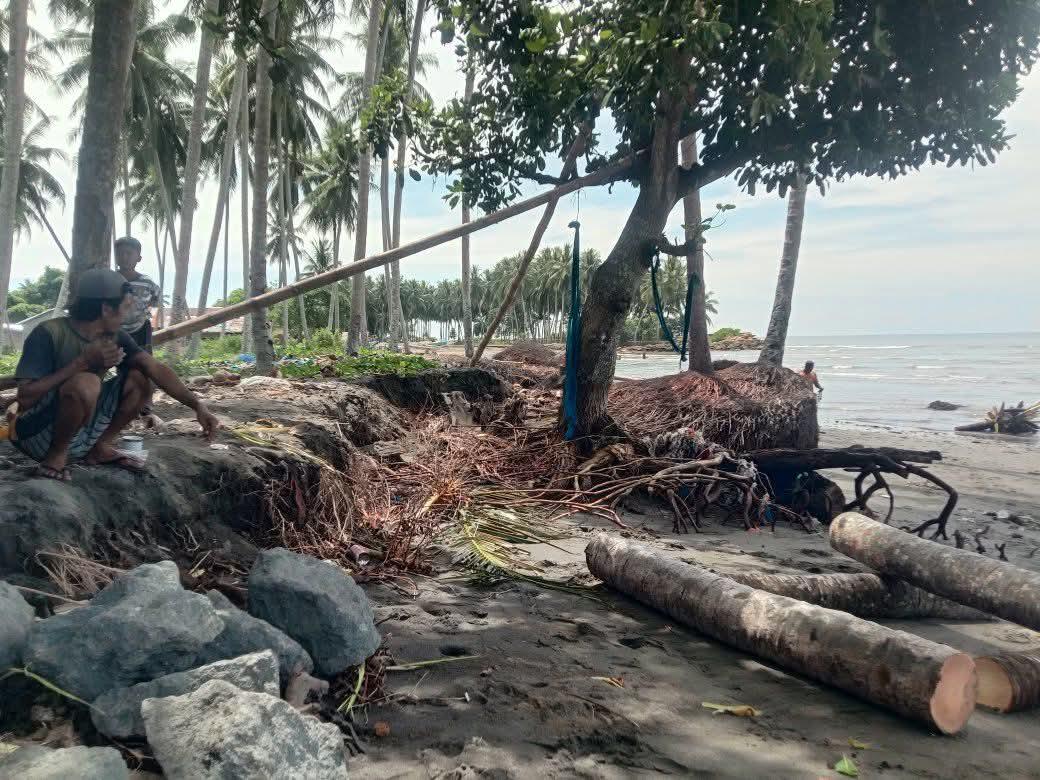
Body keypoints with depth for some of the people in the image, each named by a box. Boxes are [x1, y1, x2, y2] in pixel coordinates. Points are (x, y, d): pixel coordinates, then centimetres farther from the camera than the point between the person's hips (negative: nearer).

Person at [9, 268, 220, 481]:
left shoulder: (115, 336, -3)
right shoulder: (49, 334, -20)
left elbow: (156, 369, -9)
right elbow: (25, 398, -26)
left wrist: (198, 406, -20)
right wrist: (84, 361, -29)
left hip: (80, 434, 6)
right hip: (37, 436, -6)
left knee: (138, 380, -7)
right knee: (87, 382, -32)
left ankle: (99, 447, 5)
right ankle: (57, 455, -11)